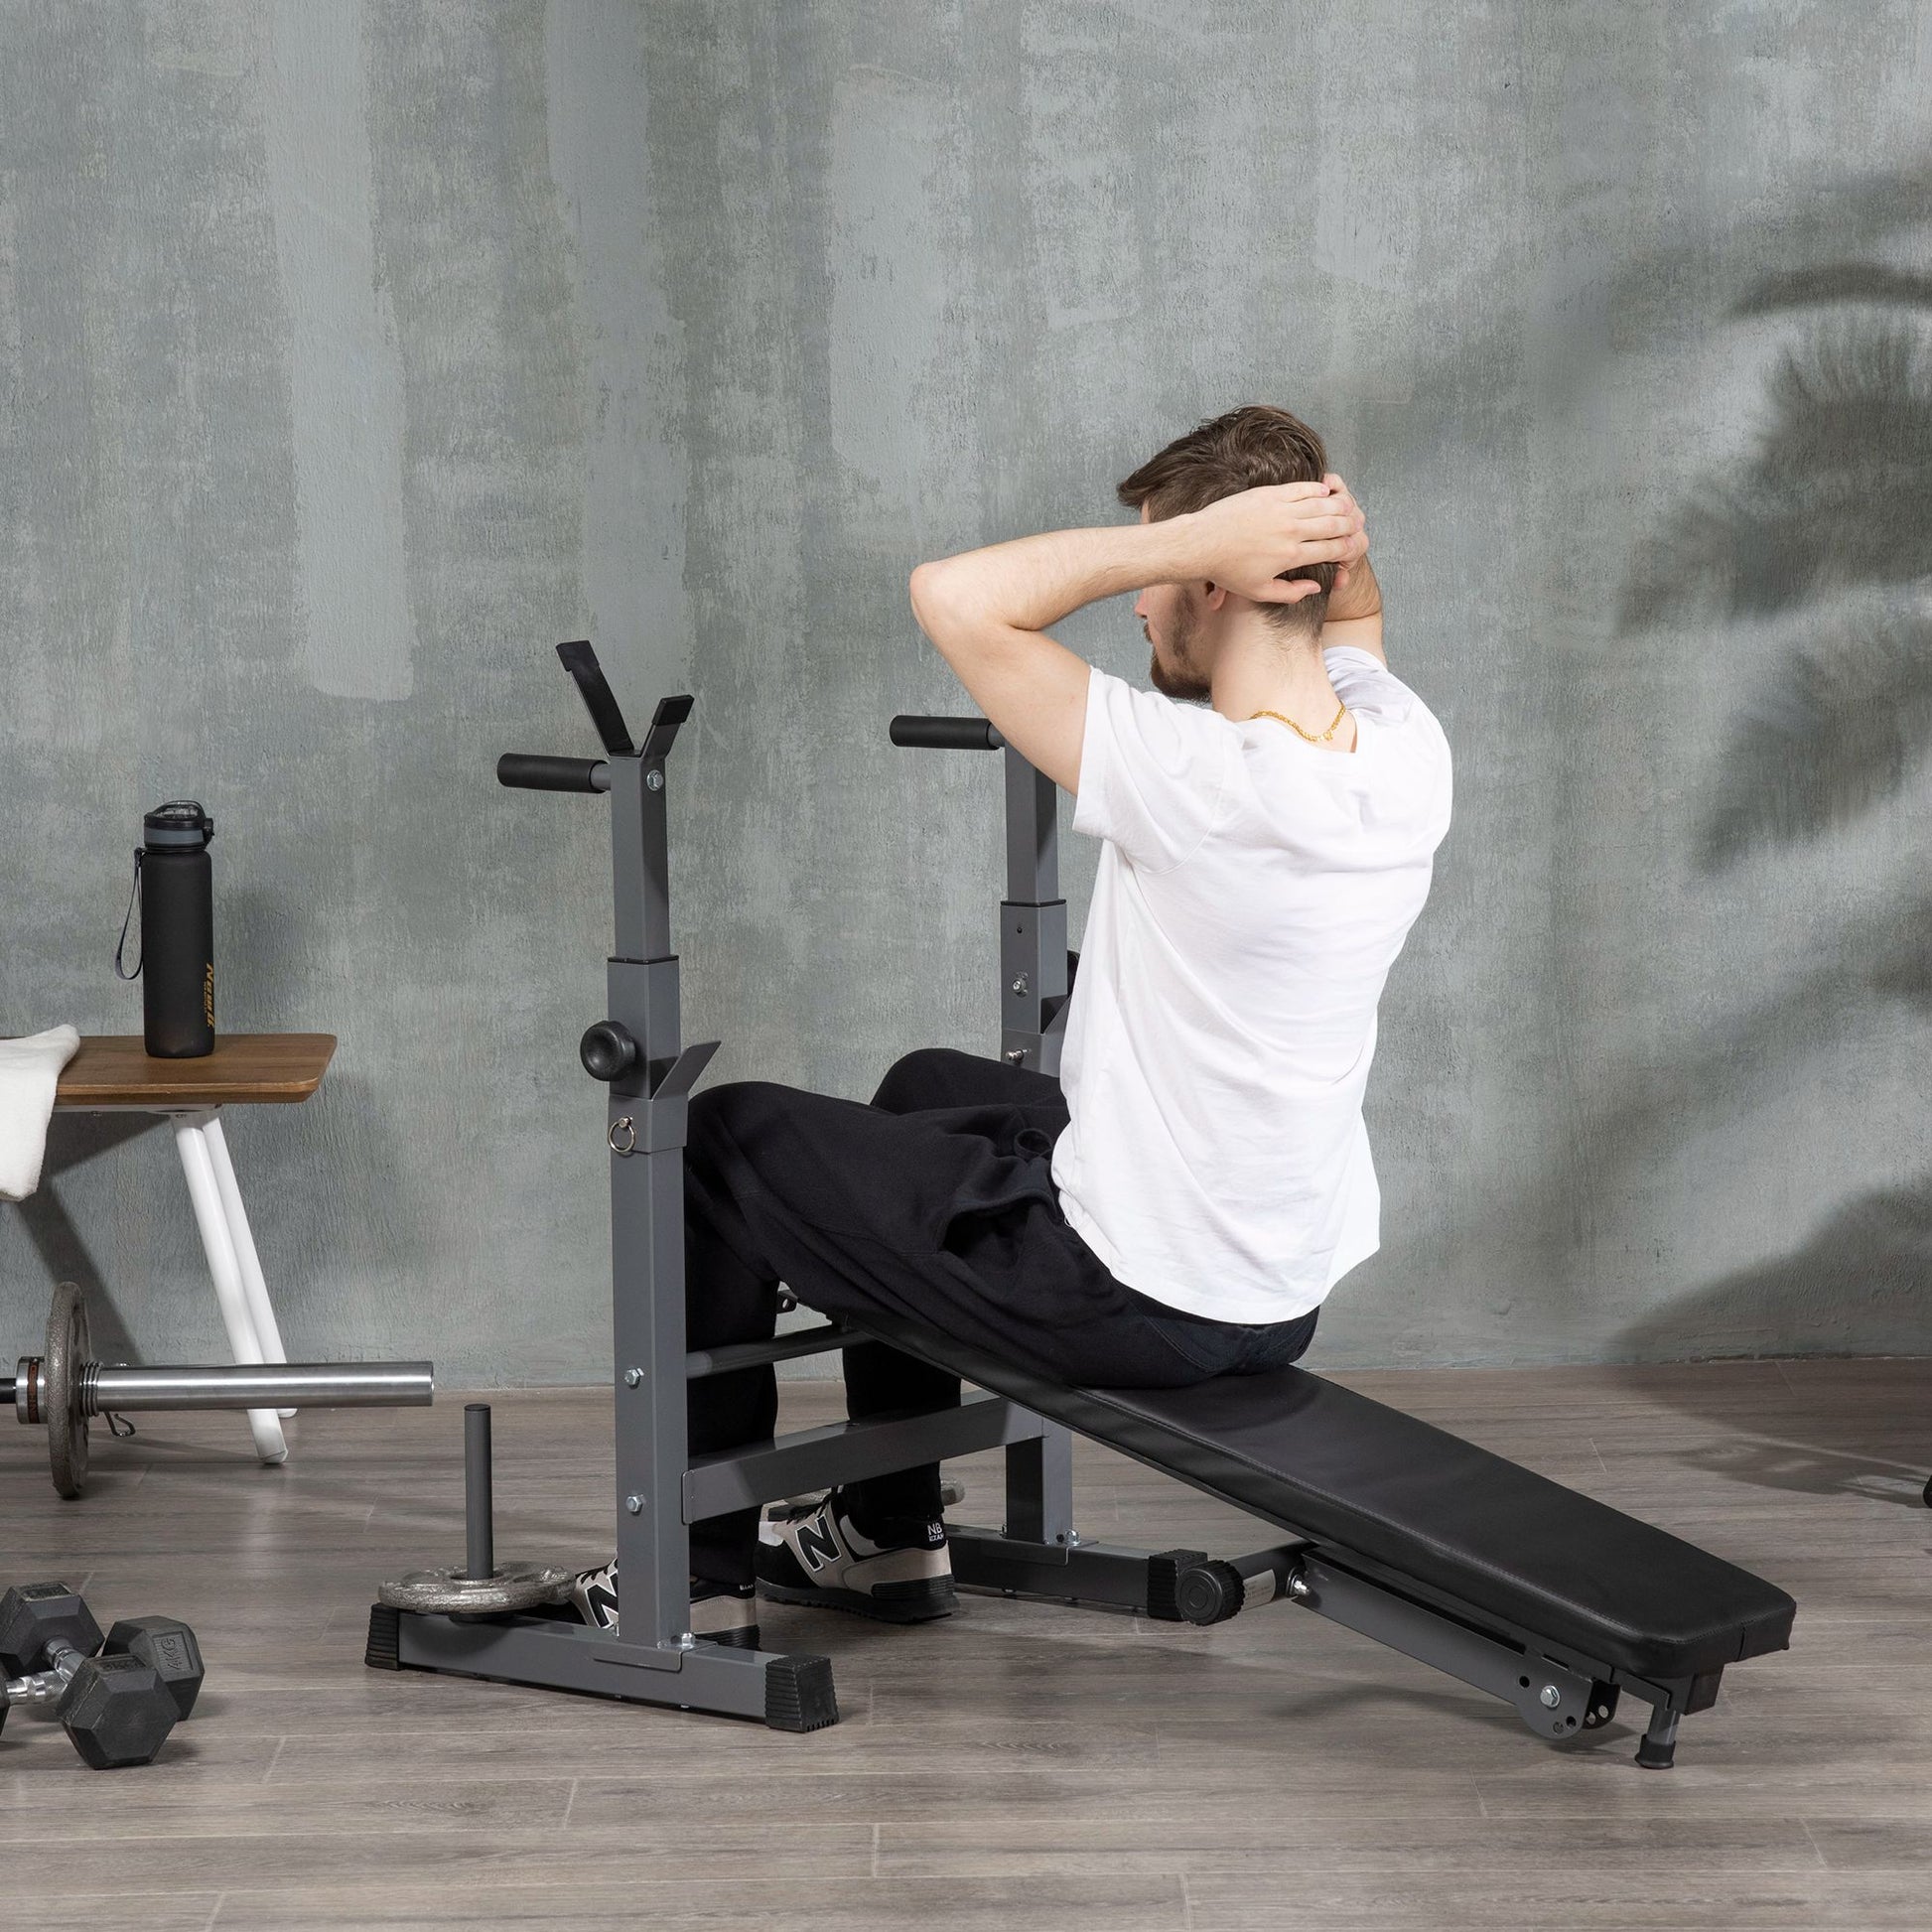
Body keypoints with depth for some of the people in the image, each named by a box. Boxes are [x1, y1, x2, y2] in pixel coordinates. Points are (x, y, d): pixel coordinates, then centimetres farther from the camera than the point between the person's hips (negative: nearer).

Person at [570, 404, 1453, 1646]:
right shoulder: (1409, 754, -6)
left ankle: (700, 1577, 20)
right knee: (928, 1089, 33)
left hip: (1129, 1298, -8)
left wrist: (1194, 538, -27)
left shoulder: (1202, 785, -29)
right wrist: (1329, 528, -5)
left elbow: (957, 597, -27)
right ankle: (887, 1536, 40)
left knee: (731, 1142, 11)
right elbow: (1351, 619, 18)